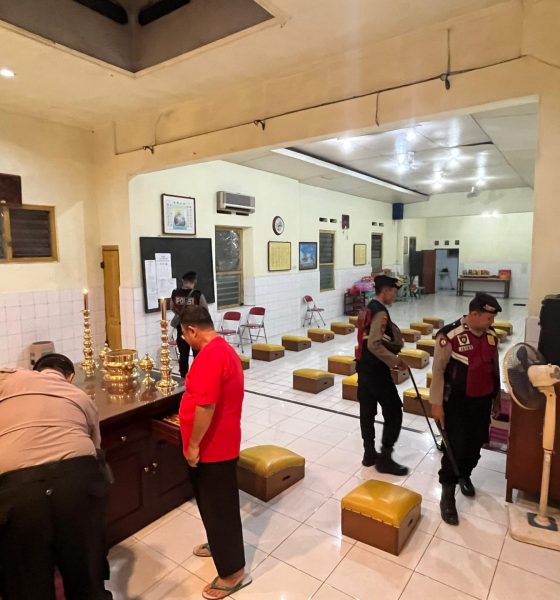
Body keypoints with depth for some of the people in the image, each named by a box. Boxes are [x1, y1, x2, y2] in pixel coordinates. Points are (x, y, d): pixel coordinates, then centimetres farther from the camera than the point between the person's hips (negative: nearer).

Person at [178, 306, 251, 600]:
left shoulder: (210, 355, -26)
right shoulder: (222, 348, 8)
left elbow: (205, 405, -30)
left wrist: (193, 444, -19)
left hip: (212, 447, -10)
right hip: (218, 443, 10)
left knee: (219, 506, 6)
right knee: (212, 501, 26)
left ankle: (234, 572, 22)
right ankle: (219, 544, 46)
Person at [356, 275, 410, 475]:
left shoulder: (368, 309, 11)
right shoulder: (380, 313, -19)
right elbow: (374, 345, -27)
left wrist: (392, 357, 15)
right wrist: (394, 361, -19)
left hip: (365, 368, 10)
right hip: (376, 371, -10)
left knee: (367, 411, 15)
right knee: (393, 413, 2)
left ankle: (369, 453, 26)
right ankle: (385, 458, 11)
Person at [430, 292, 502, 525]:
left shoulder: (491, 335, 0)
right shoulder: (450, 335, -21)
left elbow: (494, 367, 13)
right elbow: (438, 370, -16)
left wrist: (497, 396, 19)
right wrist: (436, 403, -16)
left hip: (482, 401, 6)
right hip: (457, 402, -6)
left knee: (475, 444, 19)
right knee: (455, 447, -2)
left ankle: (465, 475, 46)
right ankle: (447, 495, 14)